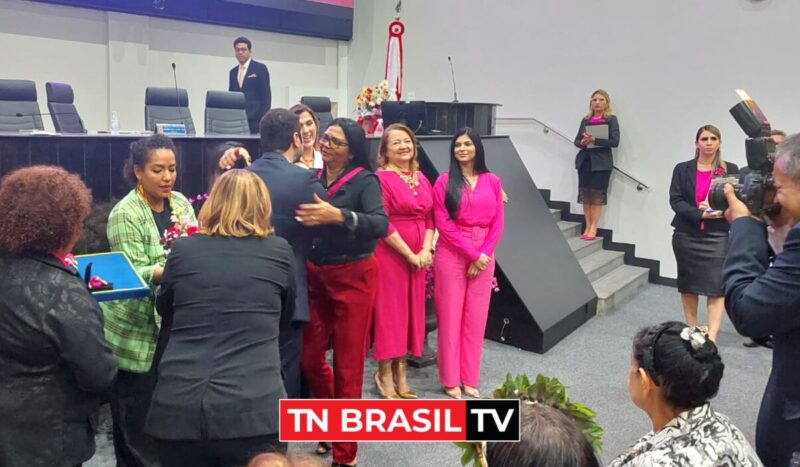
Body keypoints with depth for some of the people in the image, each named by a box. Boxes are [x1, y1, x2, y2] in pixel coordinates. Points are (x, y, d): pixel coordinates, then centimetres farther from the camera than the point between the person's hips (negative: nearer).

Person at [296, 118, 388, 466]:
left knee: (347, 363, 3)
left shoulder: (364, 180, -9)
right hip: (314, 276, 5)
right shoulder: (312, 178, 4)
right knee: (308, 356, 12)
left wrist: (337, 216, -37)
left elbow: (381, 225, -24)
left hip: (353, 276, -5)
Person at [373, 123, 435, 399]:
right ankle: (385, 375, 15)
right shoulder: (381, 178, -9)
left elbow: (430, 217, 11)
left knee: (411, 309, 11)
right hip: (390, 253, -6)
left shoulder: (421, 178, 11)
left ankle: (400, 371, 24)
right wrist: (410, 255, -14)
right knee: (389, 309, 1)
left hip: (419, 256, 7)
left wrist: (426, 250, -5)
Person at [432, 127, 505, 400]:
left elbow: (497, 224, 5)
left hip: (484, 257, 3)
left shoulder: (492, 181, 7)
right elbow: (443, 224, -9)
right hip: (451, 256, -3)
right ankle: (450, 380, 14)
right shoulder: (444, 181, -2)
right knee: (450, 317, 3)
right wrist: (472, 253, -13)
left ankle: (469, 379, 20)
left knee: (476, 318, 8)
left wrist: (483, 255, -7)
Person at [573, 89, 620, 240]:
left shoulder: (611, 119, 2)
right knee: (585, 193, 1)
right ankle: (587, 226, 9)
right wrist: (583, 142, -10)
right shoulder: (585, 120, 13)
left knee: (597, 194, -4)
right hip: (584, 160, 4)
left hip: (601, 162, -4)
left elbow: (615, 141, -8)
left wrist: (594, 140, -17)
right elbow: (577, 140, 12)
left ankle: (593, 227, 0)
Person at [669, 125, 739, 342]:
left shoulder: (730, 169, 4)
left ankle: (712, 336, -11)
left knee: (716, 287, -9)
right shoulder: (682, 169, 4)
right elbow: (675, 201, -4)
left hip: (718, 236, -1)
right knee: (688, 285, 10)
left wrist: (715, 209, -18)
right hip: (686, 235, 2)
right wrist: (700, 214, -18)